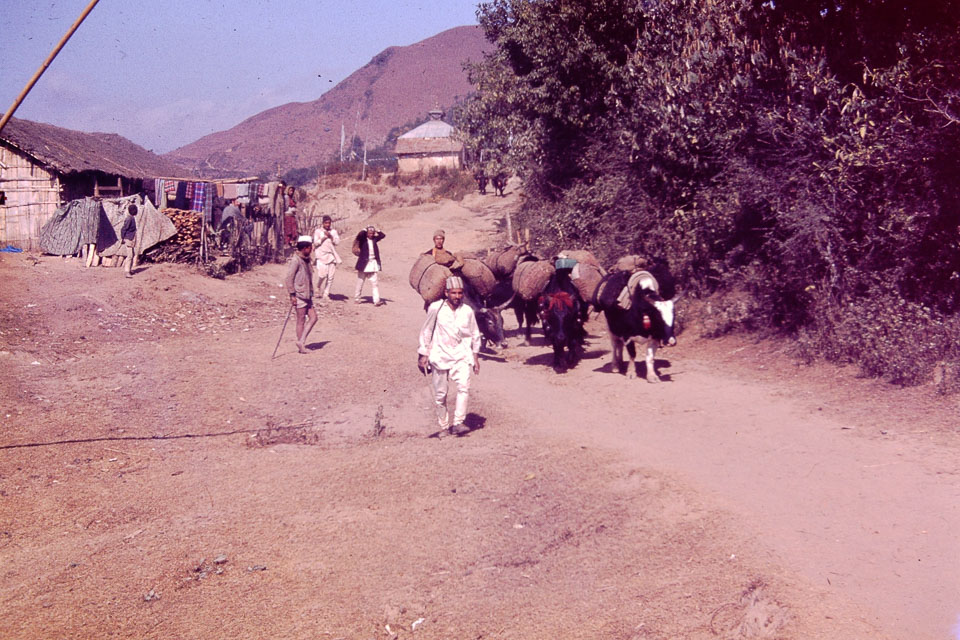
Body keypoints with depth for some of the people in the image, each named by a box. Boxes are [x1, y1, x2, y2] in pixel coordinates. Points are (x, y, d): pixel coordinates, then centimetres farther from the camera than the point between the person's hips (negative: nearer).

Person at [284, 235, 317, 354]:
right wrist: (292, 295, -19)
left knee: (313, 317, 5)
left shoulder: (306, 260, 13)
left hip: (307, 295, 9)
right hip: (299, 295, -9)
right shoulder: (295, 260, -14)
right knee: (301, 320, -2)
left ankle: (301, 341, 11)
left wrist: (311, 292, 22)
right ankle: (301, 346, 7)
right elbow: (289, 278, -17)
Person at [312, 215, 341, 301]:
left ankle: (326, 294, 8)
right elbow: (315, 243, -2)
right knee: (322, 274, -18)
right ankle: (317, 287, 11)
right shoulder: (318, 231, 5)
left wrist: (330, 236, -10)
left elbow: (337, 242, 2)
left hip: (331, 255, 3)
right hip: (321, 255, -3)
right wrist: (323, 237, -11)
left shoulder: (334, 231, 12)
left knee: (330, 277, -1)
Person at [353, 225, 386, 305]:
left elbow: (383, 235, 5)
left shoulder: (374, 239, 8)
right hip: (364, 264, -3)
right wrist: (365, 230, -11)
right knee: (360, 283, 8)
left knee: (374, 283, -5)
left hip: (373, 265, 3)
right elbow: (360, 235, -24)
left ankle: (376, 300, -10)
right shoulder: (363, 239, -4)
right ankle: (356, 298, 23)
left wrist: (377, 230, -3)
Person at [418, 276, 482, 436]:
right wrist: (423, 354, 3)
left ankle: (458, 423, -17)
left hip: (461, 356, 1)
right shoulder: (436, 309, -5)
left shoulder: (467, 311, 2)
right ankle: (444, 426, 19)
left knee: (464, 387, -20)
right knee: (440, 394, 4)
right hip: (440, 356, -1)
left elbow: (475, 334, 14)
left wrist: (475, 356, 14)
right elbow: (426, 332, 4)